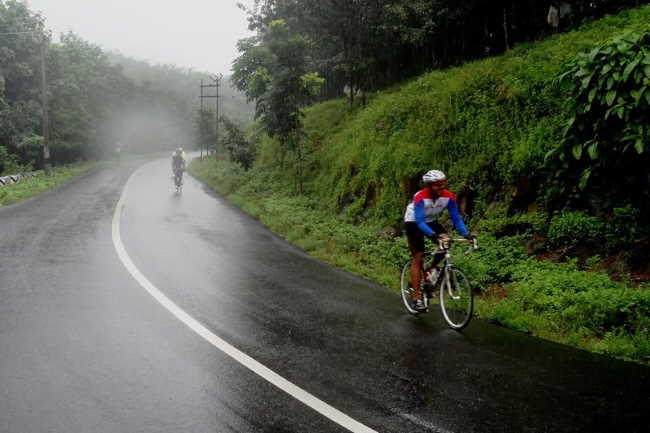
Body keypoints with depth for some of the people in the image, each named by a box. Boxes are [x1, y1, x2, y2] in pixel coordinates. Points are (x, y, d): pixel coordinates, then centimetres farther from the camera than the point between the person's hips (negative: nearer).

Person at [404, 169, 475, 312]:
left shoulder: (448, 197, -21)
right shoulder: (420, 197, -34)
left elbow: (456, 217, -17)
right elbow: (419, 221, -39)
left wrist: (466, 234, -31)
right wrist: (433, 235, -53)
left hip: (430, 221, 5)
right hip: (413, 222, -5)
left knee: (447, 243, -20)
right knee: (417, 257, -8)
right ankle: (417, 298, -5)